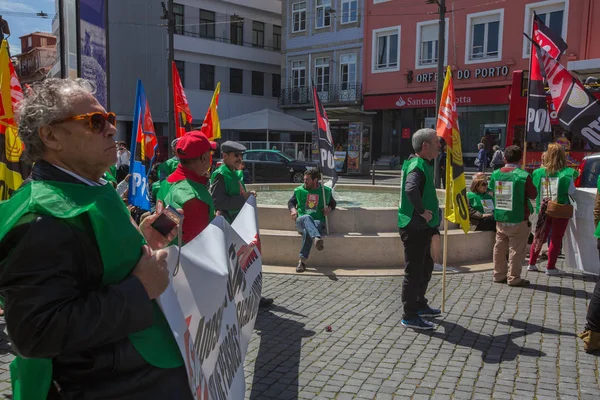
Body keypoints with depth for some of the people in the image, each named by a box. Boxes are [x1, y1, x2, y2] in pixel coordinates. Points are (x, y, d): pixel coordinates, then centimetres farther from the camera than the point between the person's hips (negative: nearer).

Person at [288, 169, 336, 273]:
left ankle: (302, 260, -43)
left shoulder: (326, 191, 13)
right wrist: (293, 209, -3)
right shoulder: (299, 190, 14)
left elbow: (333, 203, 26)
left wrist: (329, 208, 2)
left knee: (307, 231, -38)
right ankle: (317, 239, -67)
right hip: (301, 221, 1)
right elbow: (291, 202, 20)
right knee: (307, 217, -39)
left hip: (318, 222, -1)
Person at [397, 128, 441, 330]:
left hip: (421, 227, 11)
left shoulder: (423, 164, 14)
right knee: (414, 271, -2)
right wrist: (422, 211, -28)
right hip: (415, 227, -11)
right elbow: (411, 189, -40)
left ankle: (420, 305, 36)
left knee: (426, 267, 22)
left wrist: (430, 214, 19)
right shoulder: (417, 166, -19)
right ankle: (409, 316, 8)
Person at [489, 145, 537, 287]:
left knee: (500, 247, 14)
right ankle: (513, 278, 7)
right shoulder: (523, 175, -14)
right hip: (518, 219, -5)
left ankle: (499, 275, 22)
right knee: (516, 249, 2)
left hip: (500, 218, 6)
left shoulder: (496, 174, 1)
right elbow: (533, 194, -6)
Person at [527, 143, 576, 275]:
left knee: (539, 237, 17)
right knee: (556, 239, 8)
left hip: (544, 209, 4)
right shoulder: (566, 173, -14)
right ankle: (550, 267, 13)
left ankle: (532, 264, 22)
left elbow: (534, 190, 3)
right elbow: (571, 190, -14)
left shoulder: (540, 172, -4)